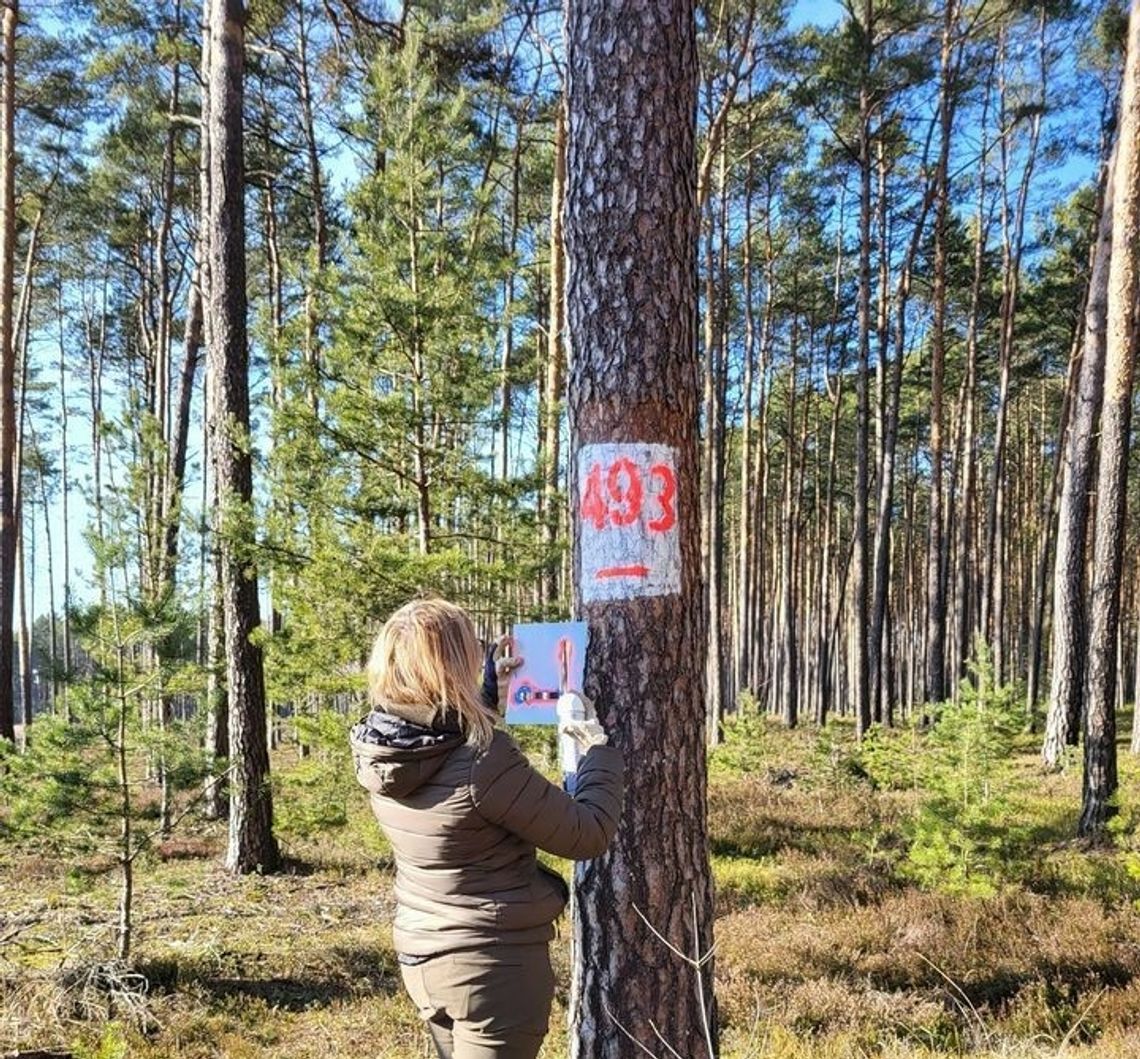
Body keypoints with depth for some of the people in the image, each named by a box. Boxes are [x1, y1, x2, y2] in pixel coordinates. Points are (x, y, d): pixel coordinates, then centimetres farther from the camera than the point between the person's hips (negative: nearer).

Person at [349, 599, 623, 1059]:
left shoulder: (377, 751, -6)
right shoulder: (484, 760, -29)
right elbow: (588, 835, -18)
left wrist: (492, 690, 19)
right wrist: (598, 748, -3)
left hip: (421, 955, 8)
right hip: (494, 965, -8)